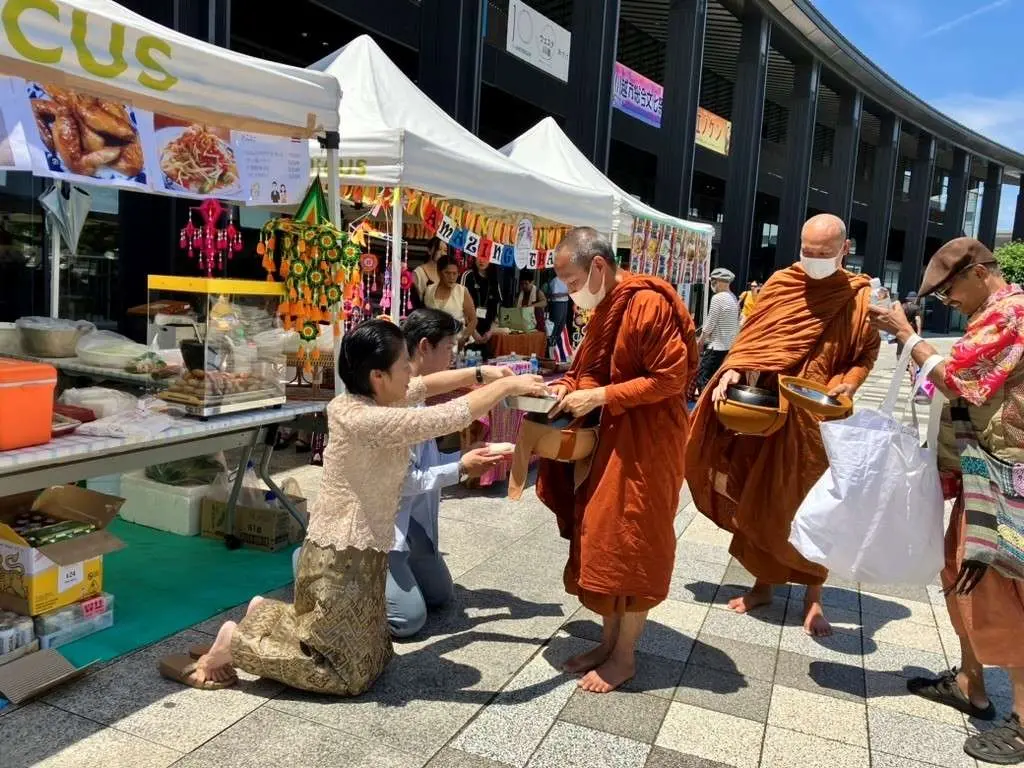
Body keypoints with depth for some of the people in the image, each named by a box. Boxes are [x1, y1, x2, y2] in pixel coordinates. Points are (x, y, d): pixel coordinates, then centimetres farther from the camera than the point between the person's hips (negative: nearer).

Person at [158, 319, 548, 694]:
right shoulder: (366, 419, -27)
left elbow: (426, 385, 12)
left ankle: (265, 615, 23)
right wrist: (507, 385, -17)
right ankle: (235, 643, 9)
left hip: (358, 552, 9)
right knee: (352, 674, 6)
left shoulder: (363, 400, 0)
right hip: (342, 559, -9)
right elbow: (452, 417, -28)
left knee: (374, 655, 21)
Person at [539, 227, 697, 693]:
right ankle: (609, 641, 25)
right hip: (612, 434, 9)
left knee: (632, 544, 0)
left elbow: (671, 378, -21)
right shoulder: (604, 307, 10)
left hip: (648, 439, -8)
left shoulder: (648, 304, -18)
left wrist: (599, 397, -21)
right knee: (602, 538, 11)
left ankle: (624, 656, 15)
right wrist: (568, 387, -2)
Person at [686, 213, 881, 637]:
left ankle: (813, 597, 19)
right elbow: (752, 338, 1)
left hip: (819, 420, -2)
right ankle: (763, 583, 26)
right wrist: (732, 372, -16)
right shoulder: (779, 284, 2)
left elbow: (867, 354, 3)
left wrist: (848, 384, -16)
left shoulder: (859, 297, -3)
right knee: (760, 500, 9)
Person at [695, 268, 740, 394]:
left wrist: (700, 340, -1)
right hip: (730, 345, 9)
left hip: (717, 346, -9)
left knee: (702, 377, -7)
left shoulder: (718, 298, -15)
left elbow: (710, 323, -14)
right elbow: (736, 324, 15)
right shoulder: (734, 299, 11)